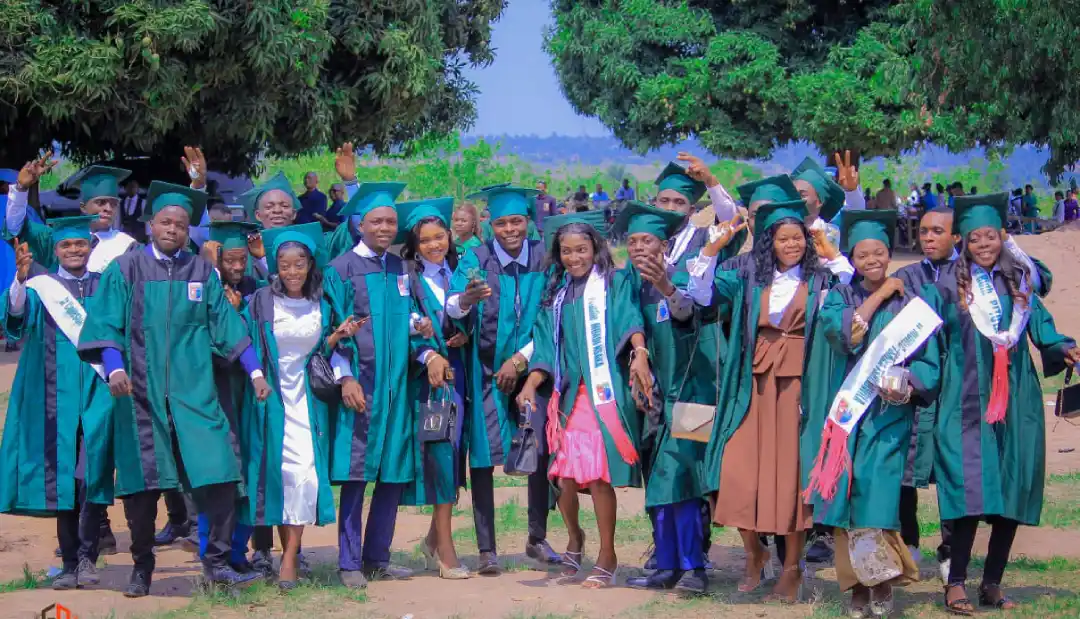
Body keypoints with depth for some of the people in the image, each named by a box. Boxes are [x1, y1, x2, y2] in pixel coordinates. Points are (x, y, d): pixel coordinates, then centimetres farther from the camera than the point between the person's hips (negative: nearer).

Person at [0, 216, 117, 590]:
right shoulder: (41, 288, 6)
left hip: (97, 390, 0)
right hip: (58, 394, 0)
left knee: (92, 472, -11)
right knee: (63, 479, 0)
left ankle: (86, 556, -10)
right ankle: (70, 562, 4)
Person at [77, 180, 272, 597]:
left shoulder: (202, 273, 11)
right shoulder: (125, 270, 3)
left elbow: (227, 325, 11)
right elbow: (106, 325, -4)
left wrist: (255, 371, 5)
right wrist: (115, 367, -20)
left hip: (193, 392, 1)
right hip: (141, 392, -1)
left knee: (217, 477, -10)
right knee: (141, 485, 2)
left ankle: (217, 562, -1)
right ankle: (141, 569, 16)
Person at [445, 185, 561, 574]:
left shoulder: (544, 258, -1)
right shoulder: (476, 260, -6)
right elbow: (451, 309, -21)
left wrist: (520, 359, -10)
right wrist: (465, 300, -43)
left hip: (531, 366, 2)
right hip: (485, 370, -2)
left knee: (541, 452, -3)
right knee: (483, 457, -4)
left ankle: (537, 538, 11)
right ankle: (486, 549, -2)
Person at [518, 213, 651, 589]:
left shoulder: (611, 285, 5)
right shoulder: (556, 294, 17)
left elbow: (627, 318, -13)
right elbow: (546, 346, 13)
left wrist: (639, 353, -31)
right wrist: (530, 384, -3)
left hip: (603, 391, -4)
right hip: (568, 393, 4)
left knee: (597, 475, -10)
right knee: (566, 476, -1)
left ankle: (607, 557, 1)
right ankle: (575, 537, 27)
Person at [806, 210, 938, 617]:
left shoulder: (908, 303, 7)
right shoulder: (839, 297, 10)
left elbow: (929, 362, 2)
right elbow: (840, 332, -12)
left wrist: (907, 386, -18)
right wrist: (878, 296, -6)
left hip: (889, 414, -1)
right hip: (846, 411, 1)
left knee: (877, 497, -12)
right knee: (849, 496, -2)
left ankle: (881, 583, -2)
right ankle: (858, 586, 6)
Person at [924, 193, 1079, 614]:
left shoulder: (1020, 282, 11)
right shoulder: (948, 286, 3)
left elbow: (1042, 330, 6)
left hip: (1016, 401, 3)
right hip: (968, 402, -3)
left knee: (1014, 494, 3)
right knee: (972, 491, -11)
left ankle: (992, 583, 12)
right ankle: (956, 583, -4)